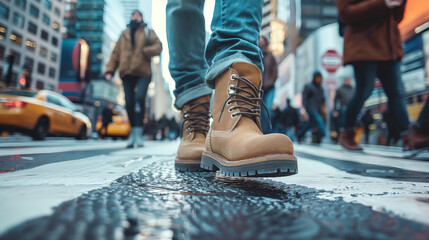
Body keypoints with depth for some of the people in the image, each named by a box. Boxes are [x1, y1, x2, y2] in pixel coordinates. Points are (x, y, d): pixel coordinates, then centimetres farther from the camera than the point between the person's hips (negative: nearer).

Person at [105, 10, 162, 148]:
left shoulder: (147, 32, 17)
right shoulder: (124, 34, 23)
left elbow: (158, 46, 2)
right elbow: (116, 54, 19)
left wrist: (145, 51, -14)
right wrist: (110, 70, 7)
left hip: (143, 72, -3)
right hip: (127, 73, 3)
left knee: (139, 97, -23)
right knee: (129, 103, -1)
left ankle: (138, 132, -19)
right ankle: (133, 132, 12)